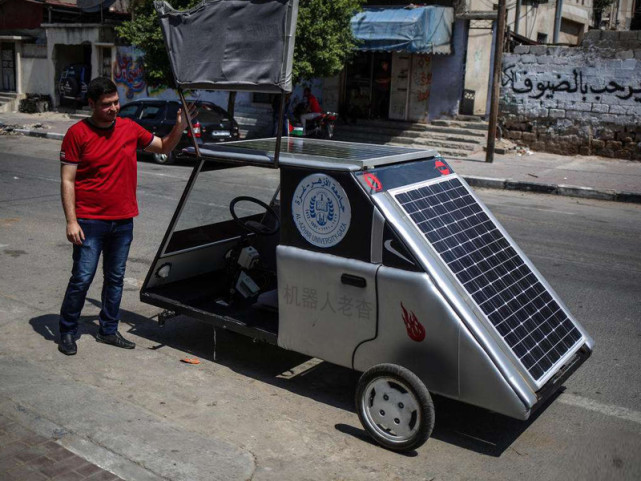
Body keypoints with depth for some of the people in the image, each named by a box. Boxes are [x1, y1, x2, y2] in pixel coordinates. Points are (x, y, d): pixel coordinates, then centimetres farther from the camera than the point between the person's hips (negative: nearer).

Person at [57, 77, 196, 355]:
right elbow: (67, 181, -8)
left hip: (123, 221, 5)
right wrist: (71, 221, -13)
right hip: (90, 222, -4)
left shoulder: (130, 128, 4)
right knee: (82, 279, 0)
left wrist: (180, 126, -1)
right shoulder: (77, 133, -8)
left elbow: (164, 147, 16)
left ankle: (108, 330, 26)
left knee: (115, 278, 13)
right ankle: (67, 332, 18)